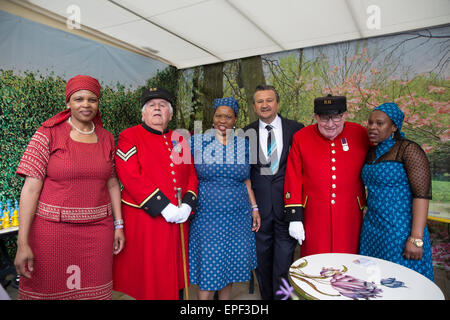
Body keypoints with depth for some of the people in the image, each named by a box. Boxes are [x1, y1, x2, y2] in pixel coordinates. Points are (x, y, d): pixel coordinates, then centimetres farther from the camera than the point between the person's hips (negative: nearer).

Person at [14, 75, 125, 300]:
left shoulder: (106, 139, 6)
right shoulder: (48, 134, -5)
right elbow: (31, 188, -9)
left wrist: (118, 225, 8)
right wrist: (22, 243, -13)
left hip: (98, 230, 3)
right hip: (53, 230, -2)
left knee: (95, 291, 11)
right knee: (49, 291, 11)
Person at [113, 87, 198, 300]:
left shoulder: (180, 140, 12)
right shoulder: (129, 137, -3)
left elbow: (191, 175, 10)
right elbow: (130, 177, -14)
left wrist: (187, 205, -7)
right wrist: (163, 207, -19)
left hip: (177, 219, 5)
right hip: (143, 220, -4)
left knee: (174, 274, 15)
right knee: (147, 276, 6)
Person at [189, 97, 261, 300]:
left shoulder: (243, 144, 5)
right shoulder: (197, 142, -1)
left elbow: (246, 180, 11)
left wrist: (254, 208, 9)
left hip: (238, 215, 3)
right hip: (207, 215, -2)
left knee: (231, 263, 12)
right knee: (207, 266, 2)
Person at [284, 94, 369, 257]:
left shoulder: (360, 134, -2)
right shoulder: (301, 138, -5)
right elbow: (293, 179, -3)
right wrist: (294, 218, -4)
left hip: (349, 218, 1)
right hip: (314, 218, -1)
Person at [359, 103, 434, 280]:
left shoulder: (409, 150, -11)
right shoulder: (372, 153, 11)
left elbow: (422, 195, -17)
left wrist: (416, 239, -22)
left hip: (400, 231, -7)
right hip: (372, 229, 7)